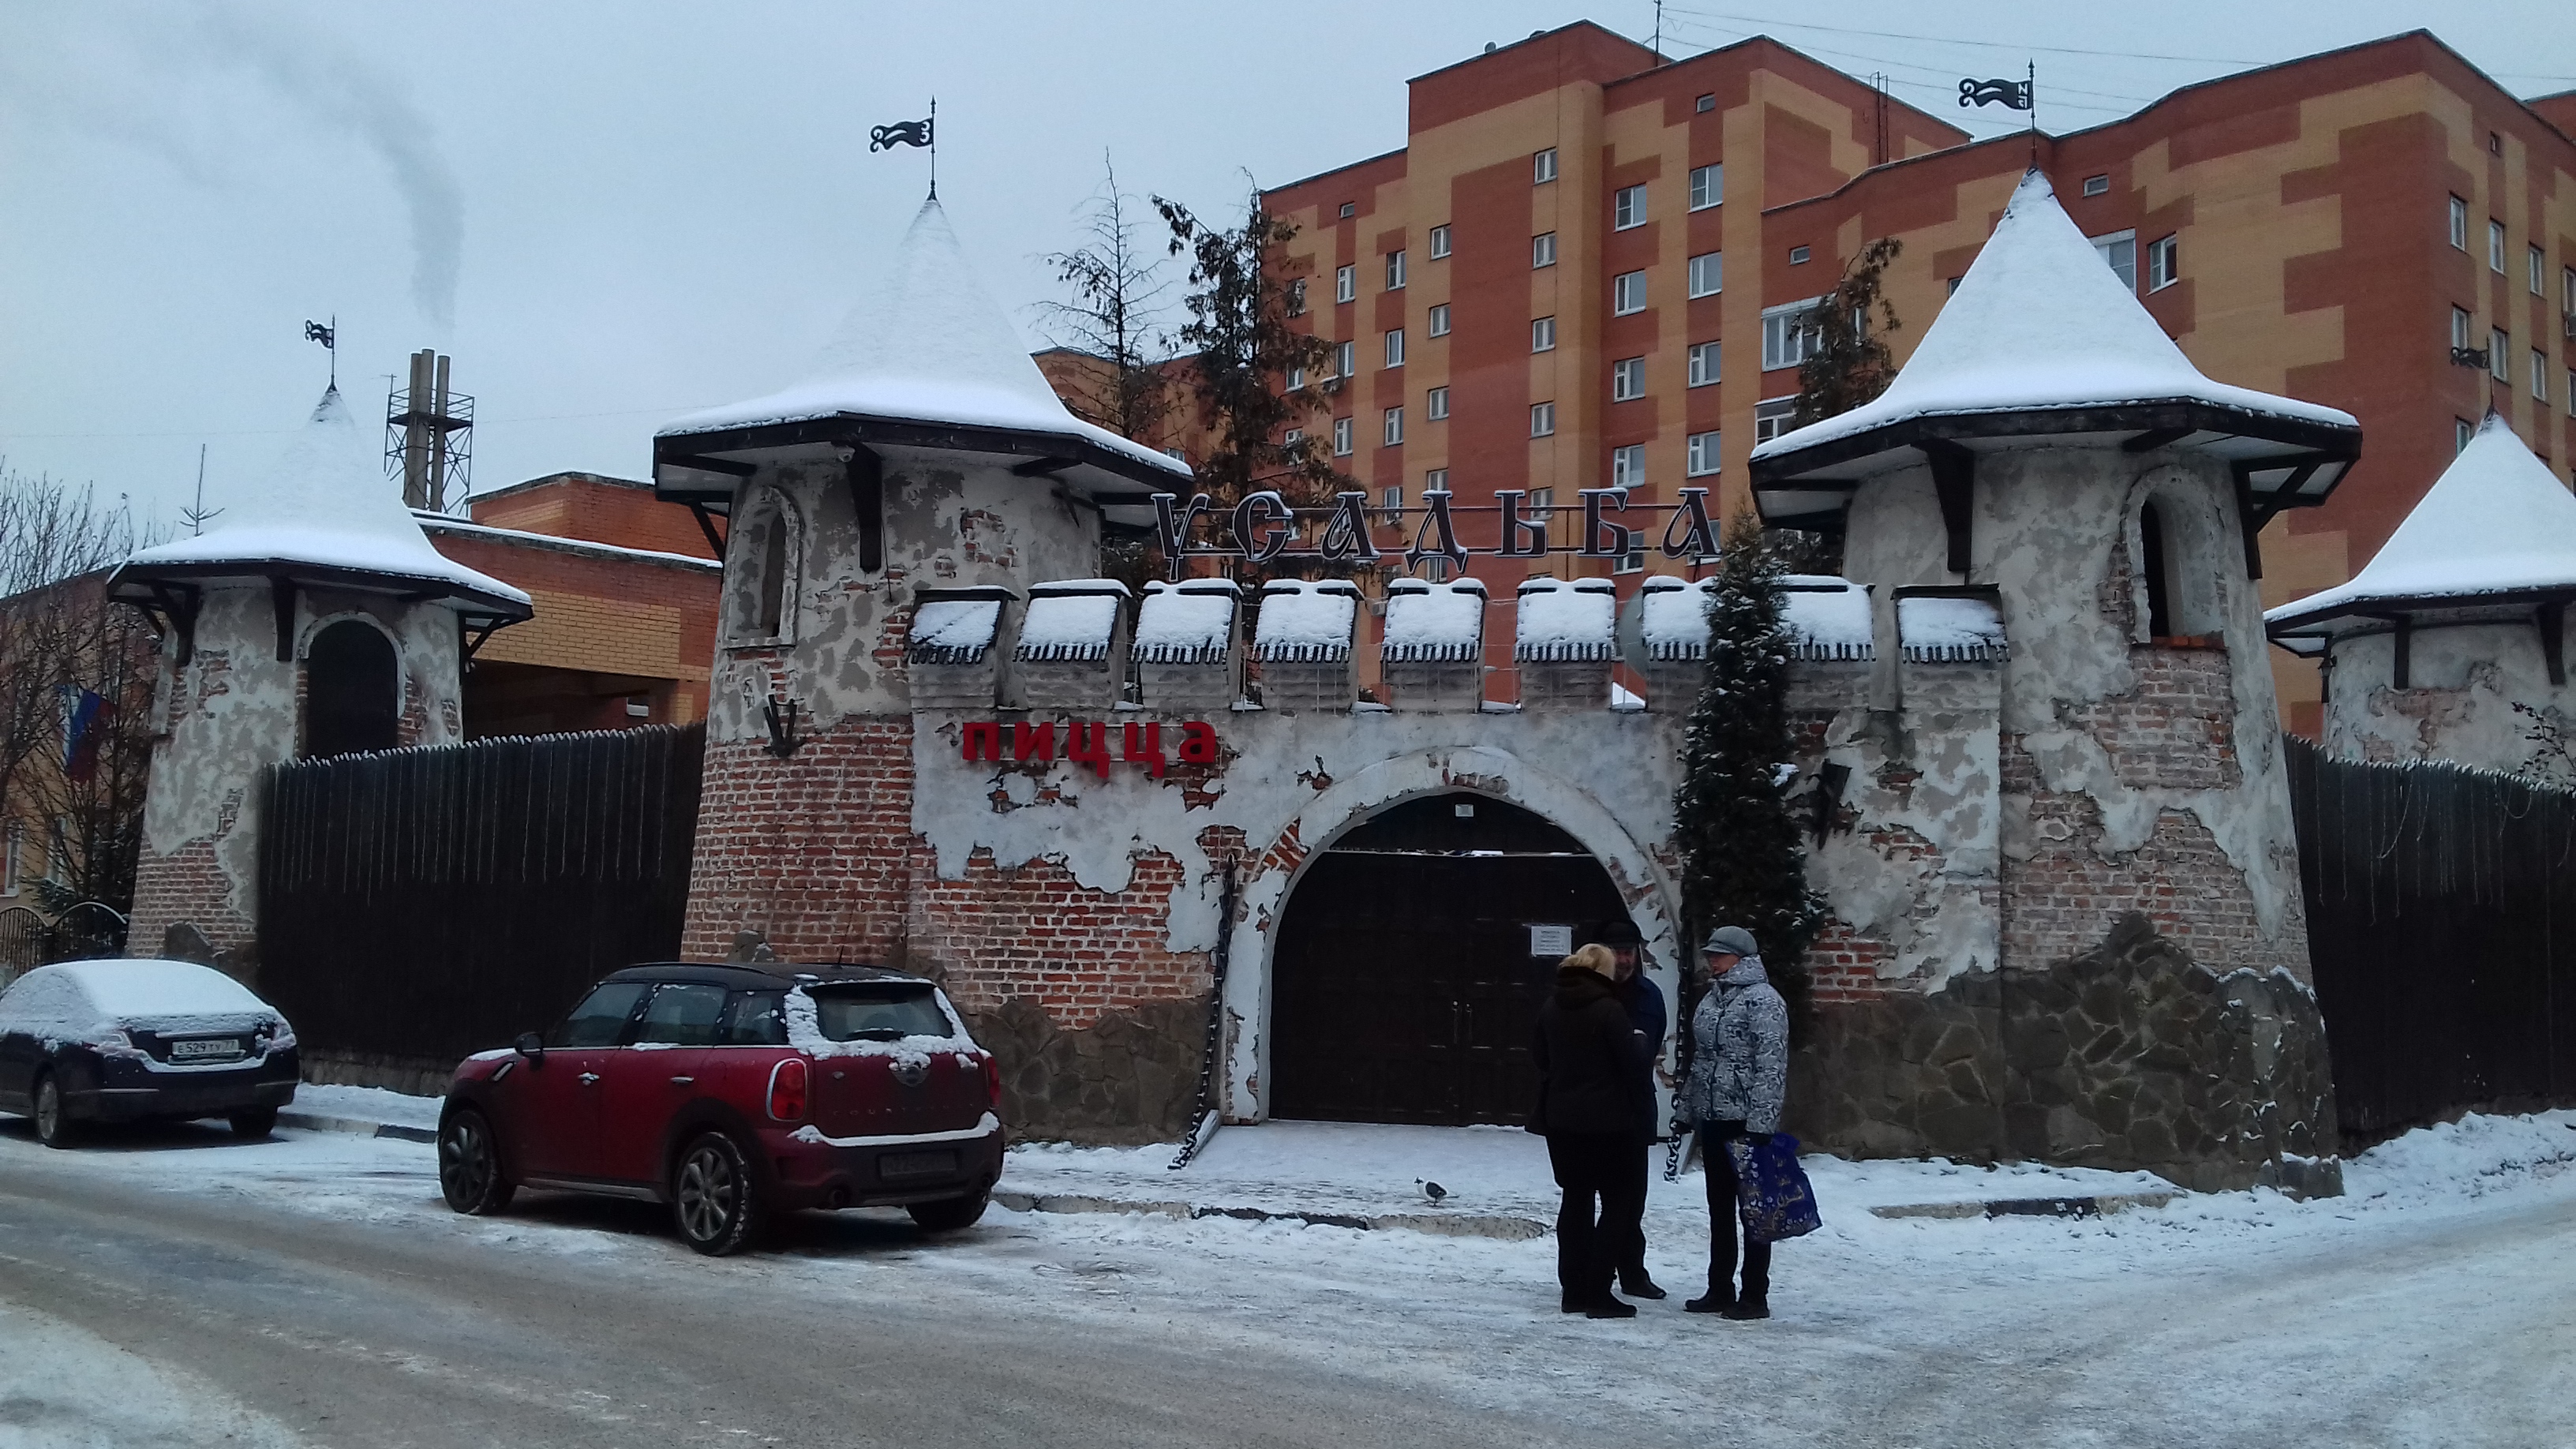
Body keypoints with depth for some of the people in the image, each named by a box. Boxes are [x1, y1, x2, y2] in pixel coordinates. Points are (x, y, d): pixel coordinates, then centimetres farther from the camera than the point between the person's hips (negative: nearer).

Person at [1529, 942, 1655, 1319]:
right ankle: (1598, 1293, -2)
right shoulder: (1607, 1010, -16)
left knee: (1576, 1200, 15)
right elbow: (1634, 1064, -13)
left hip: (1562, 1119, 6)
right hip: (1608, 1121, -6)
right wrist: (1639, 1041, 6)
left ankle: (1573, 1290, 16)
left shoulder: (1550, 1008, 4)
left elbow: (1540, 1056, 14)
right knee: (1619, 1202, 3)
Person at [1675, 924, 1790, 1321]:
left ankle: (1754, 1296, 7)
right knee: (1719, 1208, 14)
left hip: (1747, 1120, -8)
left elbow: (1772, 1065, -17)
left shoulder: (1763, 1000, -12)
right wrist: (1687, 1108, 17)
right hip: (1712, 1119, 8)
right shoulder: (1711, 1000, 14)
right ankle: (1720, 1290, 22)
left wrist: (1761, 1121, -21)